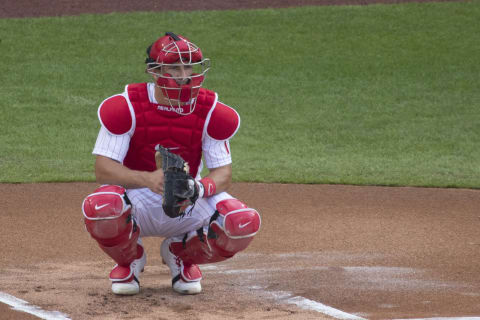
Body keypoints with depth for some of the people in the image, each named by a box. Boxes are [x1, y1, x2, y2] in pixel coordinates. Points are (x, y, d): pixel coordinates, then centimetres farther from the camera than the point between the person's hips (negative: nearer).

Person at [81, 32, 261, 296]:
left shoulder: (210, 112, -8)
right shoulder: (127, 107, -15)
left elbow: (223, 173, -8)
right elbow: (103, 168, -20)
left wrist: (201, 188, -34)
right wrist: (148, 179, -39)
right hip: (138, 199, -2)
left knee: (245, 223, -26)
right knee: (100, 206, -38)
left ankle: (181, 253, 9)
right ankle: (129, 260, 1)